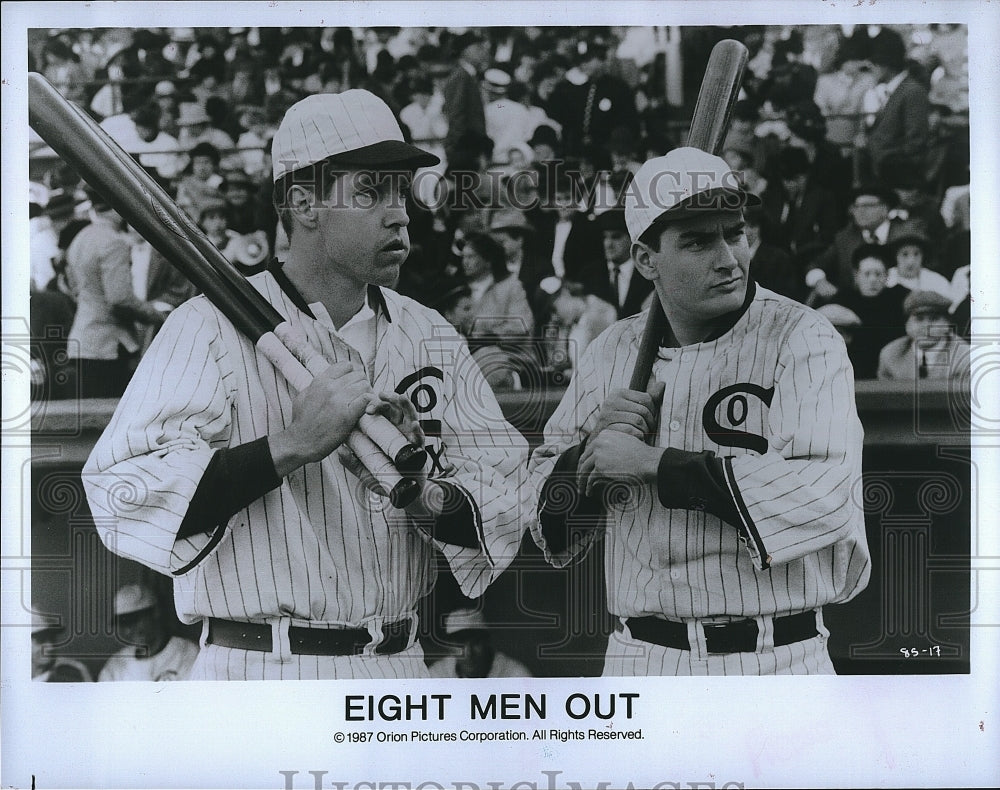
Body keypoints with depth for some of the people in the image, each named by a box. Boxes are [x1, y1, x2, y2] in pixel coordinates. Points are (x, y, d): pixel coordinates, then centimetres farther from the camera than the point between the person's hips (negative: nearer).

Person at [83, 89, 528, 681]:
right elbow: (120, 498, -19)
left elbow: (508, 508, 2)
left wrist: (428, 495, -19)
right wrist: (292, 446, -25)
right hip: (257, 673, -4)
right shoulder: (211, 329, -7)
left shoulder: (434, 339, 8)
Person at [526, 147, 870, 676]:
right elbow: (547, 516, 12)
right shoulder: (612, 351, 7)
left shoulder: (802, 338, -7)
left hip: (776, 661, -3)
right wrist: (590, 452, -11)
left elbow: (825, 489, -23)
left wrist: (653, 463, -20)